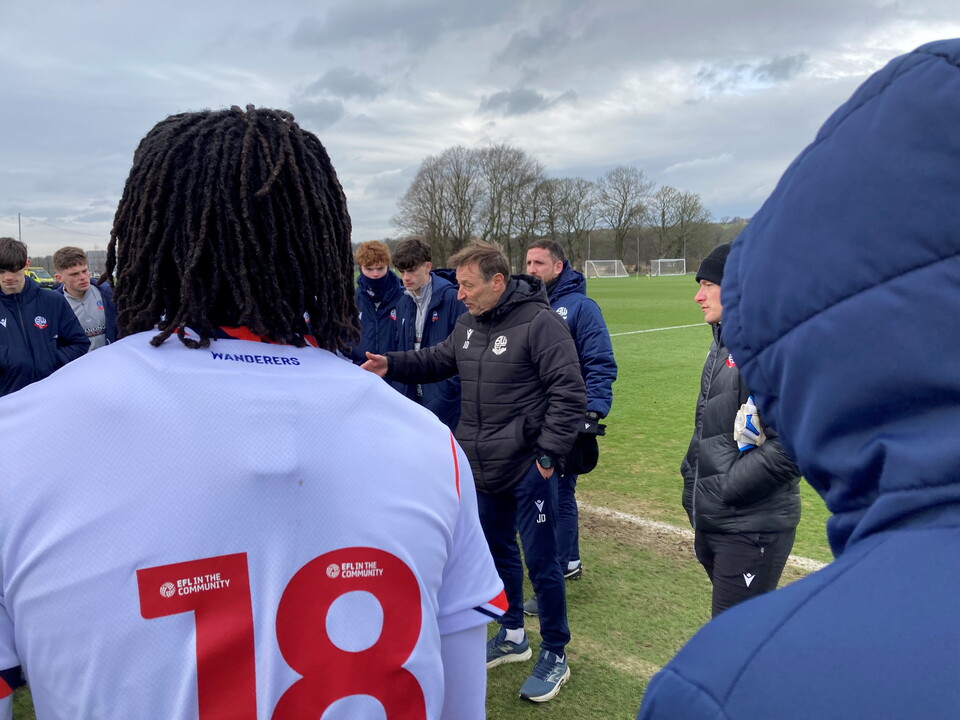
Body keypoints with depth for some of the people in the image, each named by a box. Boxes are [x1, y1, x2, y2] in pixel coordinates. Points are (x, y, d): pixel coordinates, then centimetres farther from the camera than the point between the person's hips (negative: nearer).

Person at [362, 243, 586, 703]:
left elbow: (569, 393, -19)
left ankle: (554, 655, 22)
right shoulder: (469, 323, 7)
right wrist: (392, 365, 6)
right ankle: (512, 635, 40)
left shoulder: (539, 322, -18)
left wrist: (548, 453, -18)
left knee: (540, 562, 3)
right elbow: (439, 361, 21)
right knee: (498, 552, 20)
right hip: (483, 470, 8)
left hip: (527, 470, -8)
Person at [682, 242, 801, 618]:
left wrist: (726, 488, -19)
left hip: (751, 528, -9)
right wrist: (693, 475, 13)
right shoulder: (725, 342, 11)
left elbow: (793, 444, -24)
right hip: (710, 521, 9)